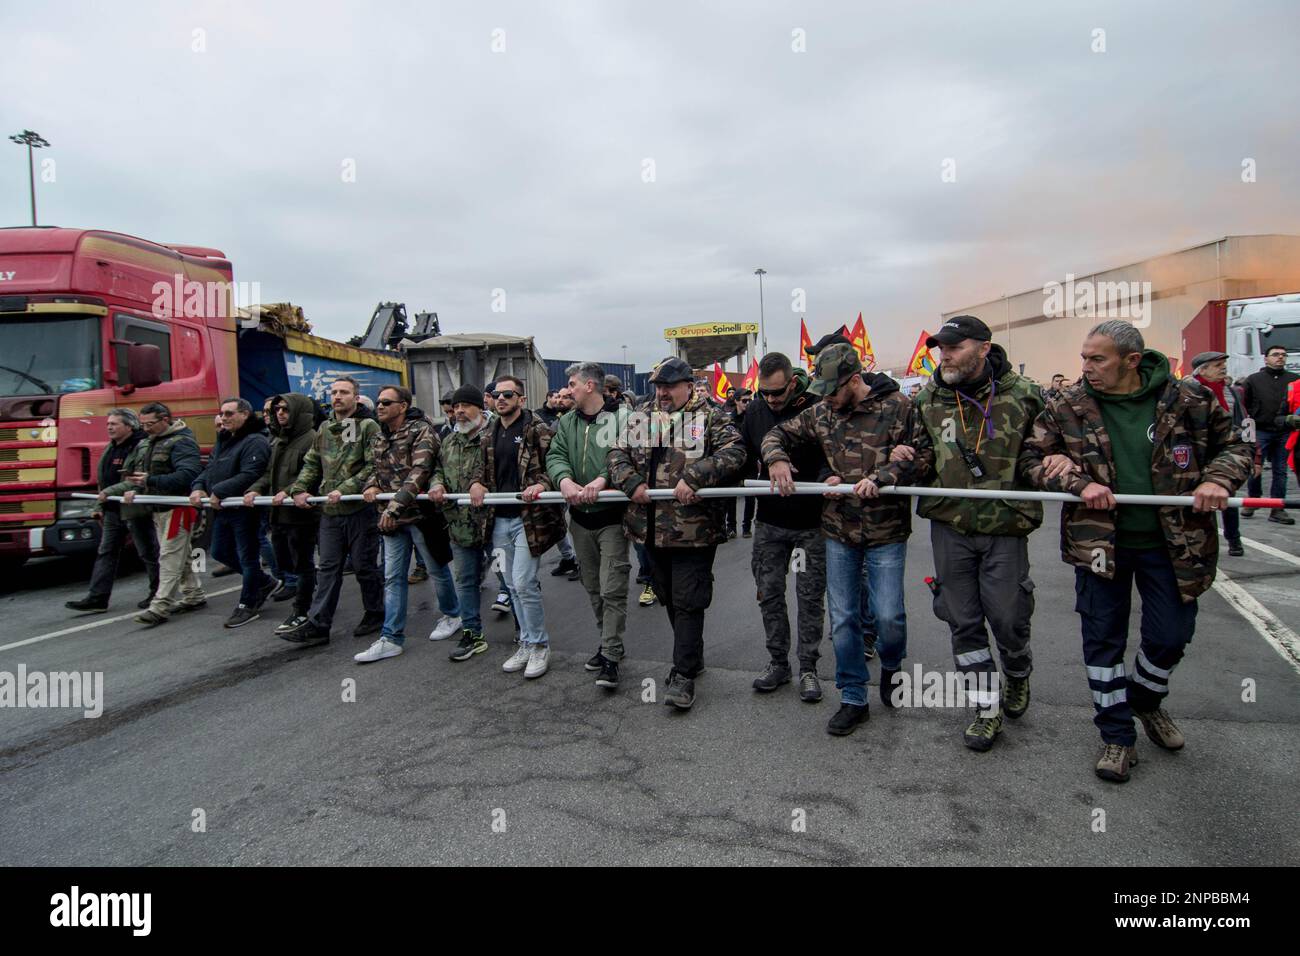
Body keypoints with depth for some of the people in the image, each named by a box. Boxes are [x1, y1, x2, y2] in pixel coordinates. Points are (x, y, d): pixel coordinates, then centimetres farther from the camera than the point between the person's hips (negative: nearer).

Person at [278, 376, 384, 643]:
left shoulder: (368, 426, -6)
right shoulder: (324, 428, 14)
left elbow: (373, 467, -13)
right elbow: (311, 464, 17)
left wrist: (344, 490, -19)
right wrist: (297, 490, 2)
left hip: (360, 509, -6)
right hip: (330, 511, 6)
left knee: (364, 566, 5)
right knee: (328, 568, 8)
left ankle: (375, 614, 23)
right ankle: (317, 625, 11)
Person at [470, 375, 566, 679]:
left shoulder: (537, 430, -7)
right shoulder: (489, 434, 14)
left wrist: (541, 485, -28)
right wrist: (477, 483, 0)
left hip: (528, 517, -7)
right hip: (499, 519, 7)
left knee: (524, 583, -9)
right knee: (513, 585, 13)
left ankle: (539, 645, 8)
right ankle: (527, 642, 26)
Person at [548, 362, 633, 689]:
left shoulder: (621, 416, -9)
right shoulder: (567, 422, 9)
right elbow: (555, 455, -2)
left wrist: (603, 479, -32)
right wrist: (564, 479, -24)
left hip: (612, 517, -6)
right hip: (580, 517, 7)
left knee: (612, 590, -5)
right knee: (593, 588, 17)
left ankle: (611, 658, 4)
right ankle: (609, 642, 32)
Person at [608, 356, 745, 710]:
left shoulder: (710, 417, -2)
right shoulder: (639, 419, 12)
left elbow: (734, 452, -15)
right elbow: (617, 455, 8)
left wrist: (692, 478, -24)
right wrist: (632, 483, -12)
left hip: (694, 529, -5)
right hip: (652, 527, 6)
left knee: (688, 601, -2)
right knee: (669, 599, 17)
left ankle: (684, 675, 6)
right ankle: (691, 656, 35)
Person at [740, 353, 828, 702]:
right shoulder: (756, 412, 3)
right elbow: (742, 458, 10)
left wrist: (825, 480, -33)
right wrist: (762, 465, -9)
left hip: (811, 521, -4)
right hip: (769, 521, 4)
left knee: (810, 596, 6)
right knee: (769, 593, 10)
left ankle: (808, 668, 19)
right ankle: (777, 662, 25)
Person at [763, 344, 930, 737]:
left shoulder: (897, 407, -8)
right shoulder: (821, 413, 3)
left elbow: (919, 456, -8)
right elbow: (778, 434, 10)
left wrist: (880, 477, -23)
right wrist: (776, 458, -11)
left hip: (886, 530, -3)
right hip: (838, 530, 4)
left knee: (888, 615, -3)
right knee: (843, 619, 7)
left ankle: (891, 667, 33)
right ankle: (853, 700, 22)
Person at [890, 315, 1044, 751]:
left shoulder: (1022, 395, -4)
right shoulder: (928, 399, 3)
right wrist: (907, 461, -8)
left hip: (1005, 526, -2)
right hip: (949, 524, 2)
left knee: (1007, 617, 5)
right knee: (964, 621, 8)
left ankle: (1017, 676, 39)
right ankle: (987, 709, 24)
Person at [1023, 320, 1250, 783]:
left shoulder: (1189, 398, -4)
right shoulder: (1068, 406, -6)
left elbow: (1233, 445, 8)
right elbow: (1035, 457, -2)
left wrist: (1218, 480, -12)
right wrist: (1079, 483, -17)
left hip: (1171, 542, 1)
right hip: (1099, 541, 0)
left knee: (1171, 635, 10)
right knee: (1103, 639, 6)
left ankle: (1146, 699, 43)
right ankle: (1117, 735, 24)